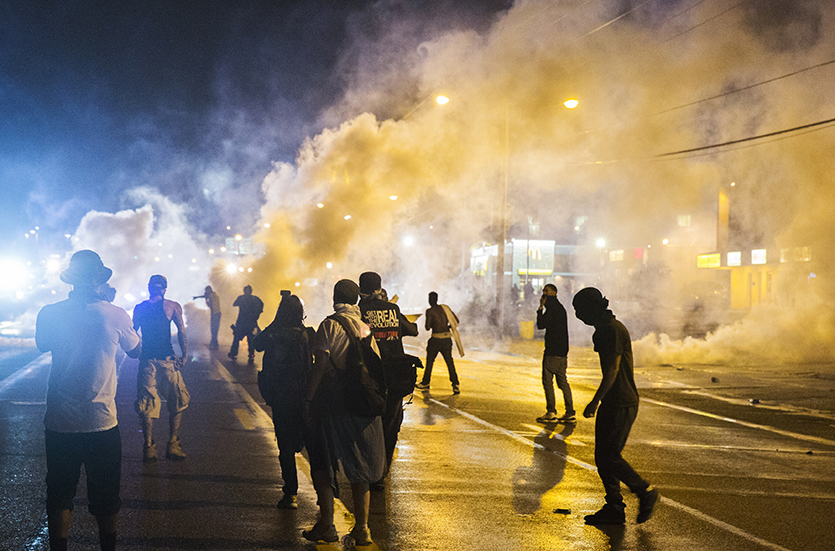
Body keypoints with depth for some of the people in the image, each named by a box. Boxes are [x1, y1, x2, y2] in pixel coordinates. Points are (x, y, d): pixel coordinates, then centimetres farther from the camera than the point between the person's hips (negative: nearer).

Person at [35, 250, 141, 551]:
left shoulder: (49, 314, -6)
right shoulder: (116, 315, -11)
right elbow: (136, 351, 9)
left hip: (59, 422, 2)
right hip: (101, 421, -1)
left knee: (59, 495, 14)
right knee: (105, 498, 13)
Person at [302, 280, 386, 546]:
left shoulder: (330, 325, -7)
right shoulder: (366, 328, 9)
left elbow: (320, 364, -14)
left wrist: (308, 398, -12)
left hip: (332, 401, -5)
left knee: (322, 463, 8)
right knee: (359, 466, 11)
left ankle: (326, 525, 8)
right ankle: (361, 529, 13)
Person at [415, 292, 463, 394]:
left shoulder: (429, 311, -7)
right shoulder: (445, 308, 7)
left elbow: (427, 328, -8)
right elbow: (456, 321, 9)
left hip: (436, 339, -4)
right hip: (447, 339, 4)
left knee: (429, 361, 12)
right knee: (449, 362, 5)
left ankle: (425, 383, 24)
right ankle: (455, 385, -3)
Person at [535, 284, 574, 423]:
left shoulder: (552, 307, -10)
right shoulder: (560, 307, 19)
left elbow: (541, 324, -15)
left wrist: (541, 308, -8)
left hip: (552, 352, -9)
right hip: (562, 352, 9)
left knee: (547, 381, -4)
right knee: (563, 382, 10)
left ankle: (551, 413, -3)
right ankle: (570, 413, 8)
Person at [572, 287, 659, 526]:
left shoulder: (614, 331, -17)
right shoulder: (603, 331, 15)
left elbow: (612, 371, -20)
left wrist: (594, 402, -15)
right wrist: (599, 401, 24)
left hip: (622, 405, -10)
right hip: (611, 404, 10)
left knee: (610, 457, -7)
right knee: (602, 457, 9)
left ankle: (646, 492, 11)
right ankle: (614, 508, 15)